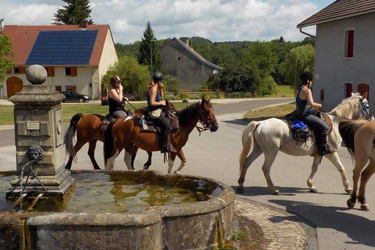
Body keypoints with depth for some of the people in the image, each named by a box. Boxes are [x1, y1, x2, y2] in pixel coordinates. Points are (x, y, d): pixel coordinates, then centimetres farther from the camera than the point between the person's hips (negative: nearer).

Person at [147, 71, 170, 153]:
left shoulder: (156, 88, 12)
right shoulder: (153, 89, -17)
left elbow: (161, 98, 20)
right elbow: (152, 103, -24)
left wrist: (161, 89, 9)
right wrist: (161, 103, -11)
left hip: (158, 111, 11)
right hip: (154, 112, -11)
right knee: (167, 125, -17)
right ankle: (164, 146, -14)